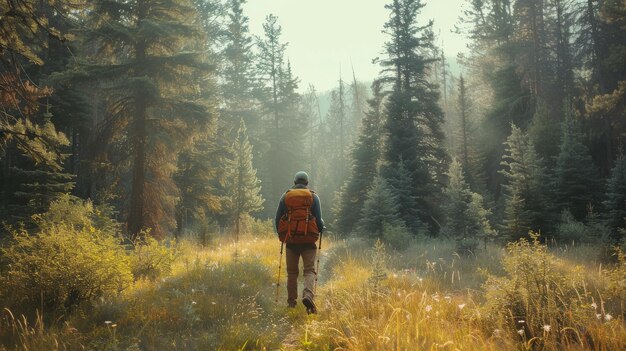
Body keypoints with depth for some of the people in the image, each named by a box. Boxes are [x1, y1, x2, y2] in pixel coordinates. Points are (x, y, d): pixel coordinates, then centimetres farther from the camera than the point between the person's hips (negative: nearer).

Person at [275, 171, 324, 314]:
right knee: (310, 270, 0)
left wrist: (281, 234, 24)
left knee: (292, 272, 13)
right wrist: (321, 228, 21)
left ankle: (291, 301, 16)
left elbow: (278, 219, 8)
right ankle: (308, 295, -23)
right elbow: (319, 220, -1)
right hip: (308, 240, -2)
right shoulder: (313, 197, 3)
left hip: (291, 240, 2)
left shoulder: (285, 196, 8)